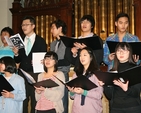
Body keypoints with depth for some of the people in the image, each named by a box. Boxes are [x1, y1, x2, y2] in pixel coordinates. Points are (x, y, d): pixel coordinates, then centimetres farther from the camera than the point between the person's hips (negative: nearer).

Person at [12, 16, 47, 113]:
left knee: (35, 100, 2)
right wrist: (16, 54, -10)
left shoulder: (41, 41, -1)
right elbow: (18, 61, 9)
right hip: (22, 74, 3)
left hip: (35, 74, -3)